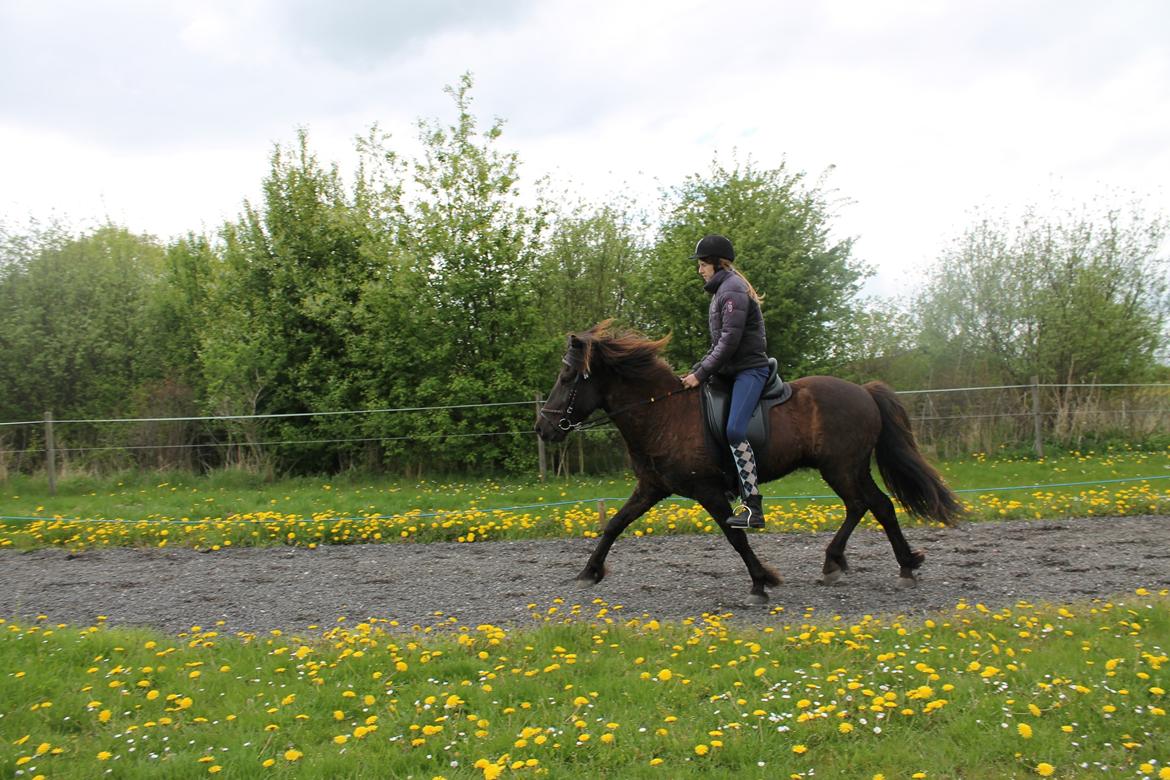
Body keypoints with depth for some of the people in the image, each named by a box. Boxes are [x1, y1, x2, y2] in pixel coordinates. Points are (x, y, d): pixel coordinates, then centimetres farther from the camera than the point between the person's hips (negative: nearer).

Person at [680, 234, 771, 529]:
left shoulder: (732, 290, -11)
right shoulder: (721, 292, 21)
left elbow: (729, 341, -19)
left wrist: (701, 374, -18)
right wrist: (695, 371, 11)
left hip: (749, 369, -11)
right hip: (731, 372, 11)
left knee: (735, 430, -24)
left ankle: (753, 508, -26)